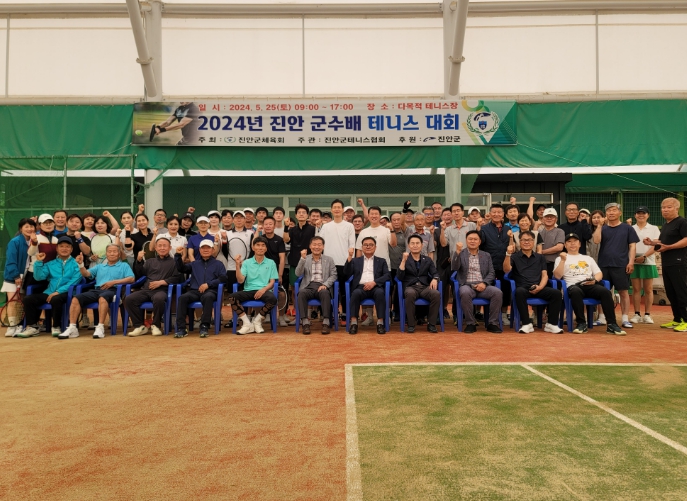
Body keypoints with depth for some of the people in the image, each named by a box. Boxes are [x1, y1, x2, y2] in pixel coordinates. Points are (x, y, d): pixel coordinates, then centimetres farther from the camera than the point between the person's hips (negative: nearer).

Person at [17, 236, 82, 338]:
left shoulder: (75, 264, 6)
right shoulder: (50, 264, 22)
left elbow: (74, 281, -8)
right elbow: (39, 277, 10)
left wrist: (58, 292, -17)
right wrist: (39, 262, 0)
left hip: (66, 293, -5)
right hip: (49, 292, 5)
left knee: (56, 299, -37)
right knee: (27, 299, -14)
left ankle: (56, 327, -19)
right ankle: (32, 327, -7)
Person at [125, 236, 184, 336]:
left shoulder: (173, 262, 13)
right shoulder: (149, 262, 29)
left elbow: (177, 278, -1)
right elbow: (139, 274, 23)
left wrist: (161, 282, -9)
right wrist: (139, 261, 10)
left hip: (161, 290, -4)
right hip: (146, 290, 5)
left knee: (158, 298, -39)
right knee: (129, 299, -22)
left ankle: (156, 325, -17)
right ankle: (140, 326, -11)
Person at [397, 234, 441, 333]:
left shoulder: (427, 260, 19)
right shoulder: (404, 260, 11)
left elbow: (435, 273, 10)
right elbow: (399, 277, -2)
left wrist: (434, 279, -14)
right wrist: (404, 260, -10)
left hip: (425, 287, 2)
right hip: (410, 287, -2)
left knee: (437, 294, -30)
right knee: (410, 294, -38)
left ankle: (431, 323, -15)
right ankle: (411, 324, -23)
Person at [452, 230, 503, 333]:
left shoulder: (486, 256, 17)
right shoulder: (461, 254, 10)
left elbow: (491, 273, 10)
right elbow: (454, 268, -6)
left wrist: (484, 283, -10)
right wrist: (457, 252, -20)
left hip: (482, 286, 3)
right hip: (467, 285, -2)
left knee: (498, 292, -26)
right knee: (465, 293, -37)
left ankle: (492, 323, -13)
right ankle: (470, 323, -21)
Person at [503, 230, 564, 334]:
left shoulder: (540, 257, 22)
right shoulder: (514, 256, 13)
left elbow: (545, 275, 13)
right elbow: (506, 270, -4)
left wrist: (540, 287, -7)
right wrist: (508, 254, -19)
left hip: (538, 289, 3)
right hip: (522, 288, -3)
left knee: (557, 293, -23)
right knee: (519, 292, -37)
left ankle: (551, 324, -15)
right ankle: (526, 324, -29)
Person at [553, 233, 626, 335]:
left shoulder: (588, 258, 30)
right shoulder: (560, 258, 18)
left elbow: (599, 273, 21)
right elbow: (557, 276, 3)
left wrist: (594, 280, -2)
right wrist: (563, 260, -7)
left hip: (590, 285, 3)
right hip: (573, 285, -3)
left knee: (605, 291, -28)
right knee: (576, 292, -39)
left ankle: (612, 324, -26)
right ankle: (581, 323, -29)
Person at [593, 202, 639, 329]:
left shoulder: (627, 228, 7)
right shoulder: (602, 228, 12)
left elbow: (632, 246, 4)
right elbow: (596, 240, -6)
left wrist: (631, 262, -6)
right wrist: (599, 225, -8)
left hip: (621, 265, -2)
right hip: (603, 265, 2)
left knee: (623, 292, -1)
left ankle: (625, 319, 4)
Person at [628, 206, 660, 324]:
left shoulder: (654, 229, 7)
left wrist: (644, 256, -15)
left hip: (648, 262, -1)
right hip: (634, 262, 1)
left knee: (648, 289, 2)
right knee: (636, 289, 2)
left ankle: (647, 315, 7)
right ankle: (637, 314, 6)